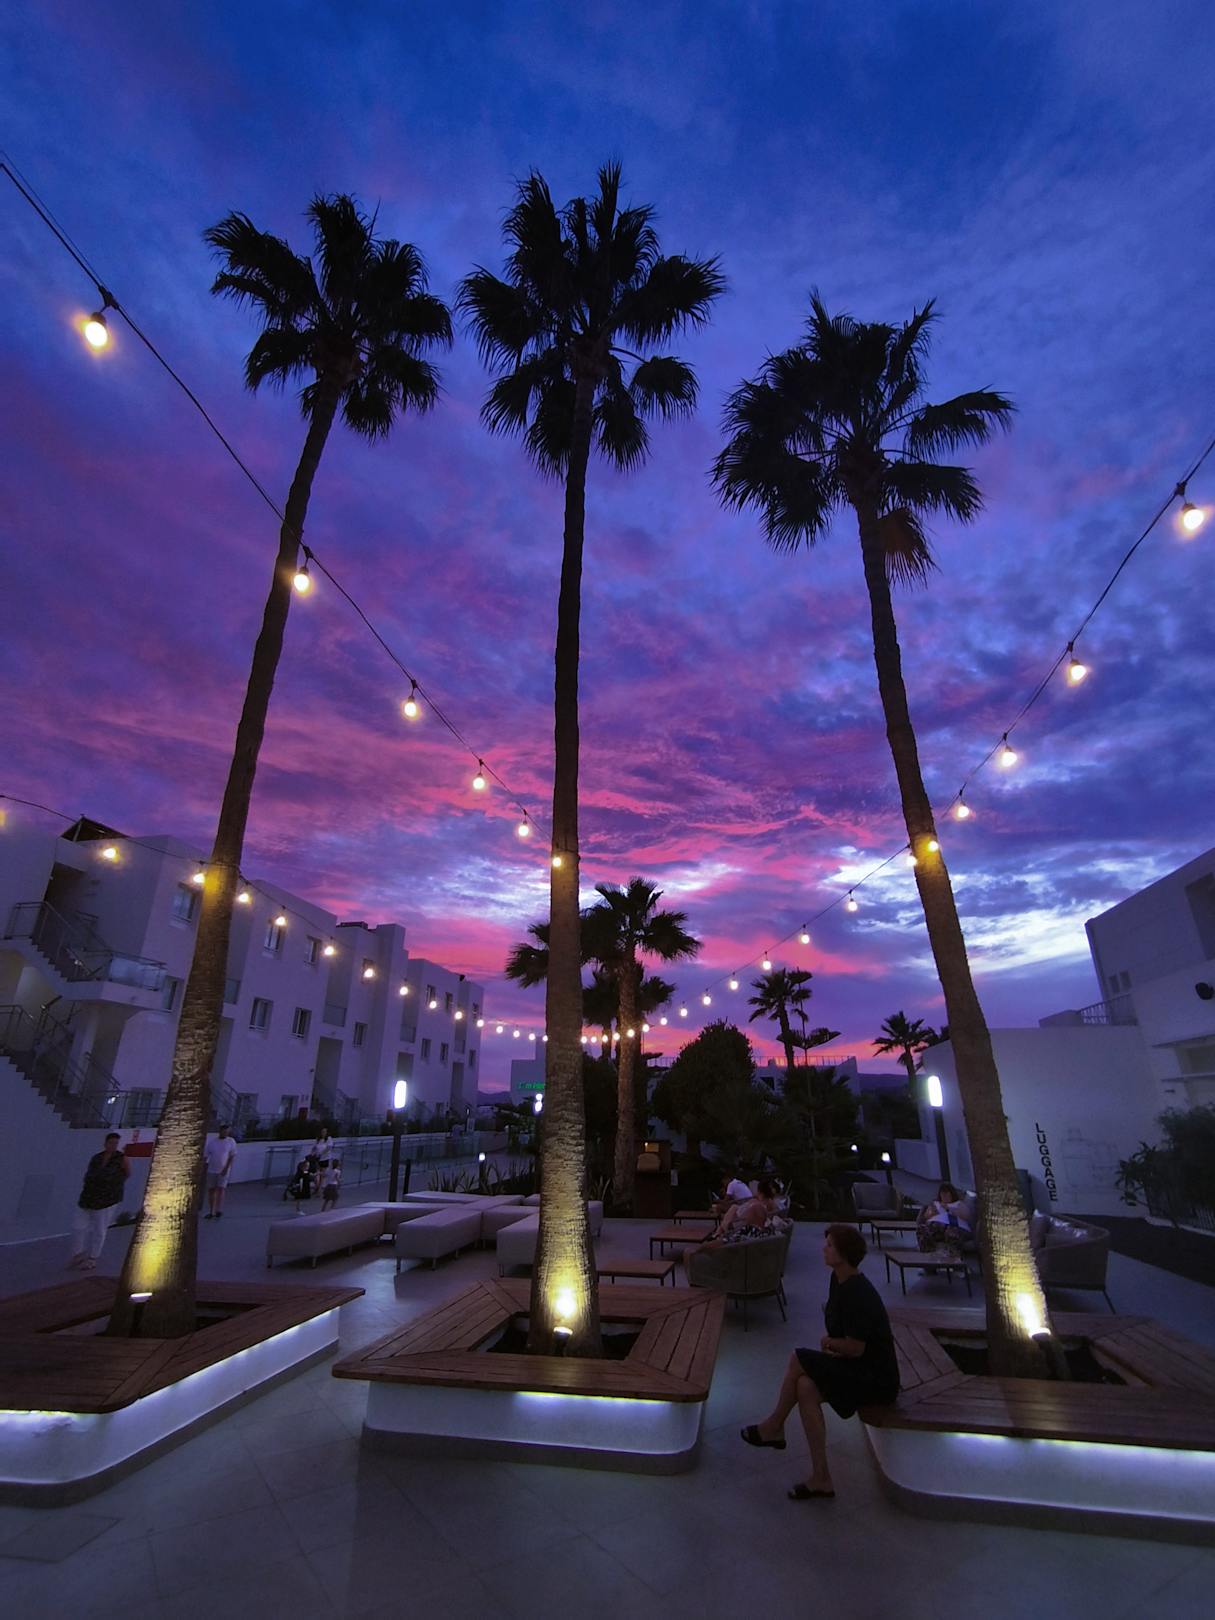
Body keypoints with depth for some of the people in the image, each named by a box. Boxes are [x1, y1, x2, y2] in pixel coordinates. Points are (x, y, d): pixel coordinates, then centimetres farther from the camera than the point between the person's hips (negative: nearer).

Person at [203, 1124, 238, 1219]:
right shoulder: (212, 1141, 3)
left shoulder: (231, 1142, -2)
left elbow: (232, 1156, -4)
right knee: (211, 1190, 7)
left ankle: (218, 1211, -14)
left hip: (223, 1170, -3)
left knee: (221, 1189, -13)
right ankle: (211, 1212, 19)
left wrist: (226, 1168, -12)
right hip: (212, 1170, 3)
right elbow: (205, 1155, 3)